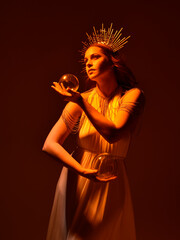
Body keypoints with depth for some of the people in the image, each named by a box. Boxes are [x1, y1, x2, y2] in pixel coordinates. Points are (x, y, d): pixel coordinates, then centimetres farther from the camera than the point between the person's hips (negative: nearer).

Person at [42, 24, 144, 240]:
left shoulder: (132, 95, -7)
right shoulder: (81, 100, -6)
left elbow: (113, 134, -22)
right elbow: (50, 144, -12)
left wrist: (80, 101, -25)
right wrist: (83, 171, -25)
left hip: (111, 184, -1)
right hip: (77, 181, 1)